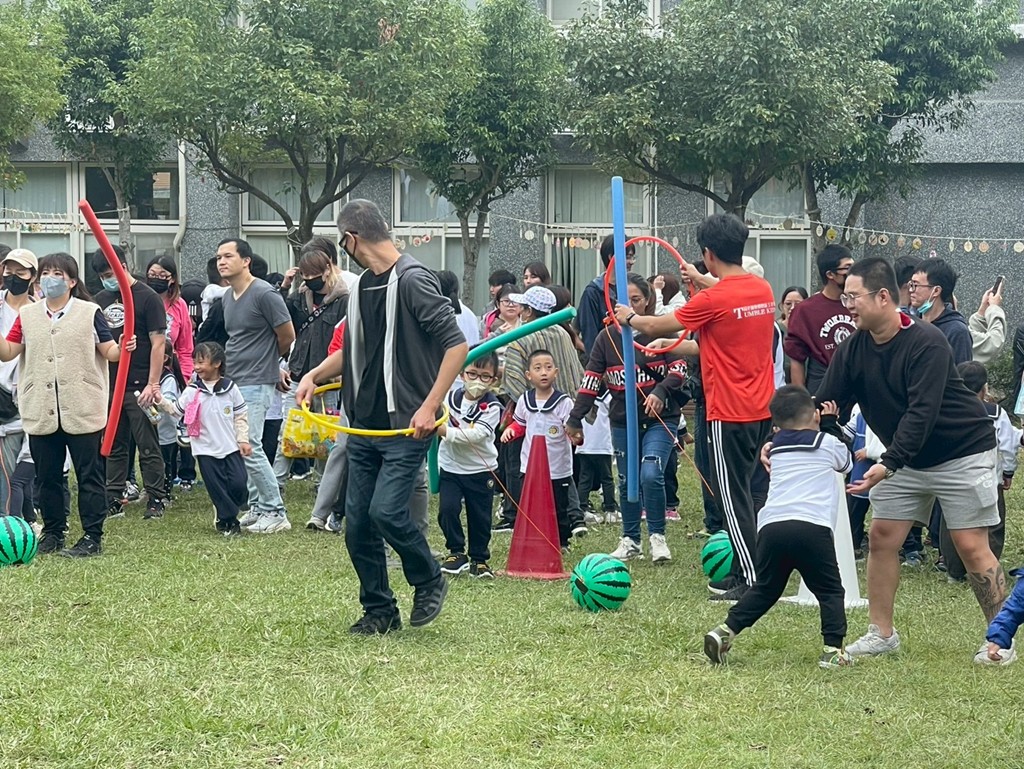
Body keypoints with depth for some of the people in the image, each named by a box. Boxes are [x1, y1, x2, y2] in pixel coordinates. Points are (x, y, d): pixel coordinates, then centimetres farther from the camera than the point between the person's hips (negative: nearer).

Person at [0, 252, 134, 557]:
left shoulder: (90, 313, 1)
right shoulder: (27, 315, 11)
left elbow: (108, 351, -1)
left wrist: (122, 349, -22)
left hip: (83, 412, -4)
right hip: (41, 412, 4)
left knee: (89, 475, 0)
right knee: (47, 476, 11)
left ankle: (92, 537, 4)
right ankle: (53, 533, 22)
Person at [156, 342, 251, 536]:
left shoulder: (230, 389, -1)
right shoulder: (192, 391, -1)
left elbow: (240, 416, 4)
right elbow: (176, 410, 2)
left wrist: (243, 439, -1)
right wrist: (161, 400, -12)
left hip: (231, 447, 0)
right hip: (206, 450, 0)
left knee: (238, 484, -5)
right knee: (217, 488, 2)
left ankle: (225, 518, 18)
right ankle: (228, 521, 15)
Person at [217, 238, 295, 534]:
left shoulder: (264, 294, -13)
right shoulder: (227, 297, 13)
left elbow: (287, 336, -7)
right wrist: (271, 365, 19)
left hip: (255, 384, -9)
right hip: (233, 382, 9)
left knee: (249, 448, -12)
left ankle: (275, 512, -4)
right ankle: (256, 508, 18)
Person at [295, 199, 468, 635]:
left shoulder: (413, 281, -13)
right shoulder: (362, 287, 13)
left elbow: (456, 344, -17)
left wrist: (430, 406, -21)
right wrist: (315, 376, 10)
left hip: (406, 426, -8)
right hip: (364, 425, 8)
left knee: (386, 511, -17)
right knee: (358, 525, 6)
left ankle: (429, 582, 8)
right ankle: (379, 610, 19)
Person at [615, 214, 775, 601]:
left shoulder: (712, 300, -17)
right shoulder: (763, 289, 4)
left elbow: (656, 326, -3)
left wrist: (629, 318, 17)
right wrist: (701, 280, 42)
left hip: (730, 413, -8)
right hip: (762, 409, 8)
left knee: (733, 496, -2)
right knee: (741, 490, 16)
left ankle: (753, 580, -4)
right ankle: (742, 571, 21)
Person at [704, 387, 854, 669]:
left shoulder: (776, 448, 23)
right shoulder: (827, 443, 14)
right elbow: (846, 462, 35)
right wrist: (830, 423, 42)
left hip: (770, 528, 4)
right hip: (812, 527, -4)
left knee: (764, 590, 19)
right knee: (830, 591, 7)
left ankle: (725, 631, 9)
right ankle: (833, 649, -6)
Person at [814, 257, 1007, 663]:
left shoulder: (927, 343, -26)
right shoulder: (853, 349, -6)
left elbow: (921, 413, -33)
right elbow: (826, 405, -7)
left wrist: (887, 464, -41)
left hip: (962, 451, -7)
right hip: (906, 458, 7)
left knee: (971, 545, -8)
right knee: (881, 537, 1)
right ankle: (881, 633, 10)